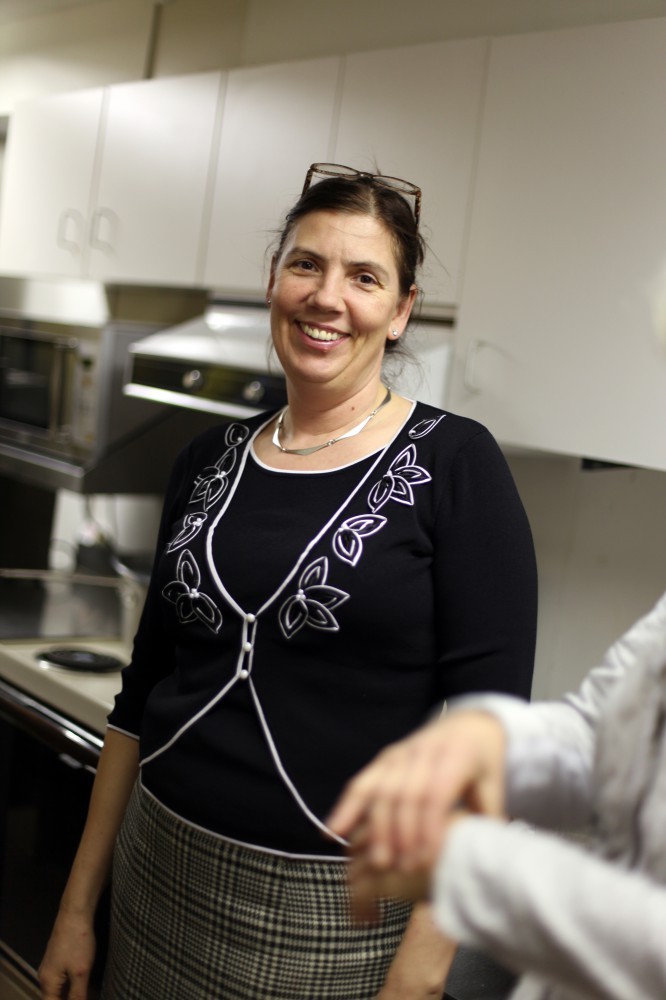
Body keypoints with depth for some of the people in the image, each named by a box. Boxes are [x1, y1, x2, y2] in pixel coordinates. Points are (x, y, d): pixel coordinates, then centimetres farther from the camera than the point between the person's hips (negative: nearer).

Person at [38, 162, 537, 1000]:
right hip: (161, 880, 5)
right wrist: (78, 906, 10)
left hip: (337, 913, -4)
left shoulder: (453, 465, -11)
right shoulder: (212, 460, 4)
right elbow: (143, 695, 9)